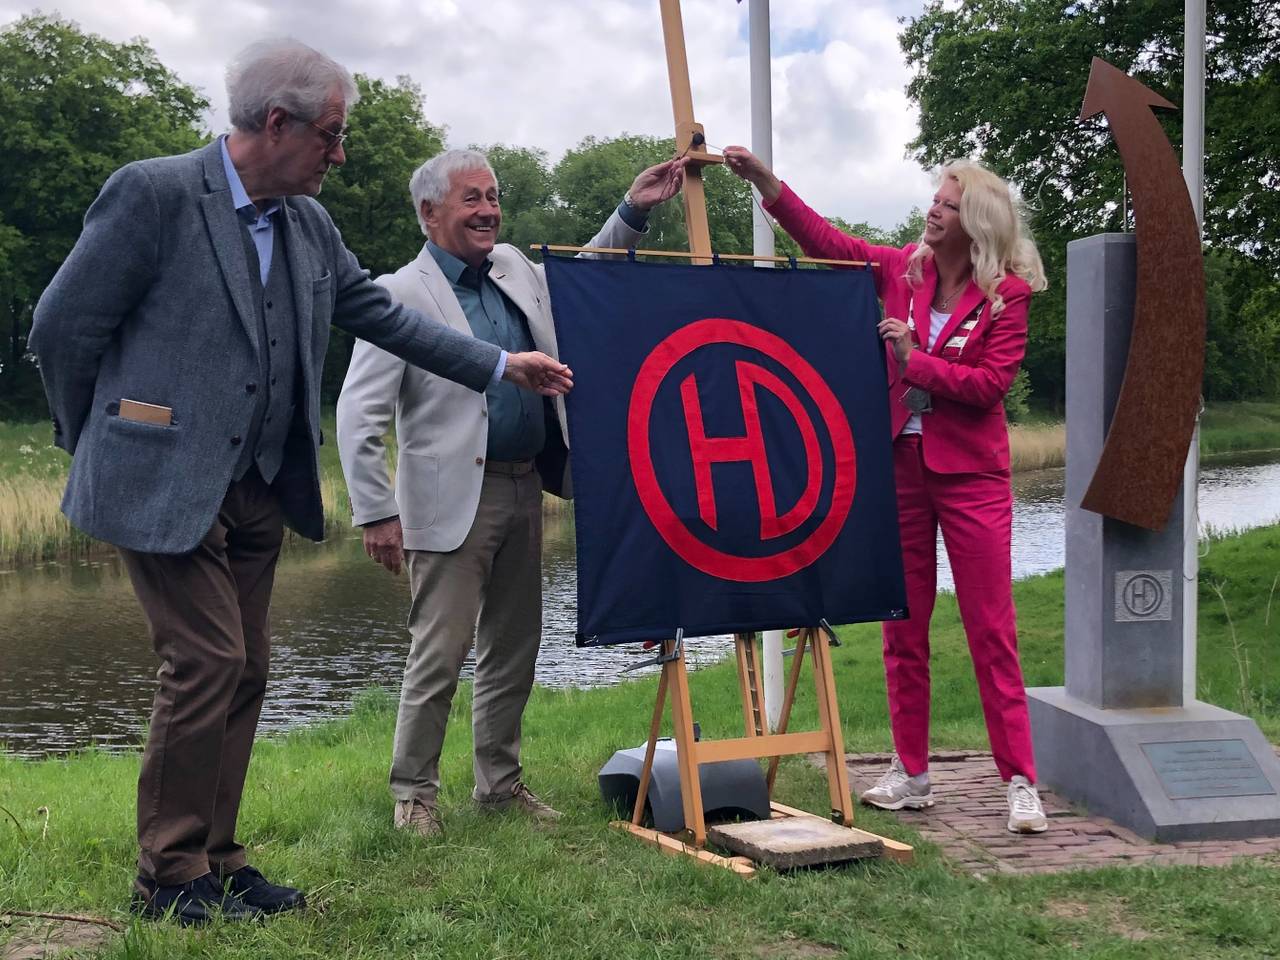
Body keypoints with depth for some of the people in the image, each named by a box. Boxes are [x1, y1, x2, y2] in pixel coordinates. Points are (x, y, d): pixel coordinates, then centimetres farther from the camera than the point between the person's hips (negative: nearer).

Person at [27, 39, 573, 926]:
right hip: (165, 486, -7)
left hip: (257, 490, 7)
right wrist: (99, 447, 2)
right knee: (208, 664, -7)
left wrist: (502, 366, 14)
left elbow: (382, 315, 16)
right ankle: (169, 877, 9)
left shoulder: (310, 224, 8)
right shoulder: (155, 193, -13)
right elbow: (63, 329, -8)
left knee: (244, 673, 9)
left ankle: (214, 861, 22)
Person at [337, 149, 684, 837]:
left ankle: (499, 782, 27)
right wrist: (376, 514, -16)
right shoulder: (402, 294, -9)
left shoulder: (515, 269, 12)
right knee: (439, 654, -3)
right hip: (453, 500, -7)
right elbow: (358, 413, -12)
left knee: (514, 650, 14)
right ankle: (413, 792, 14)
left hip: (524, 490, 7)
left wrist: (634, 210, 17)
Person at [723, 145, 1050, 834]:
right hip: (900, 466, 4)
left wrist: (915, 359, -14)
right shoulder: (903, 269, 7)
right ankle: (910, 774, 19)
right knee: (903, 630, 8)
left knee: (992, 634, -3)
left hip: (970, 474, -4)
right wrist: (765, 182, -2)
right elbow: (825, 240, 5)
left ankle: (1020, 783, 5)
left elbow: (991, 382, -12)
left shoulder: (1006, 294, -4)